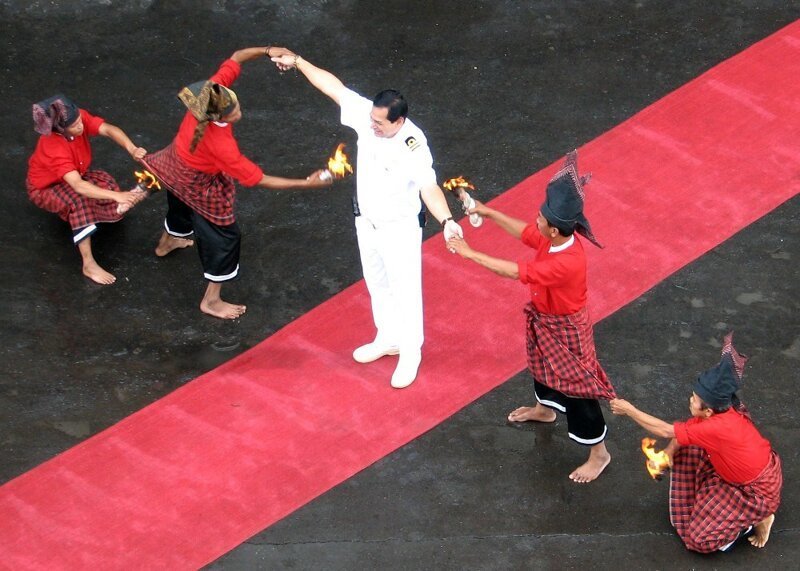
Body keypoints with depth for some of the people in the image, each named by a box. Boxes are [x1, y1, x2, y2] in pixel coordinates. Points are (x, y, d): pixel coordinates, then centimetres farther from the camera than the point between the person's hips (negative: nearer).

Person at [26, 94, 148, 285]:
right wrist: (117, 196, -56)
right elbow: (78, 186, -48)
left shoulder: (79, 118, -25)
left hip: (74, 174, 7)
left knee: (106, 183, -20)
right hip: (45, 188, -7)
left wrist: (132, 149, -54)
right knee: (79, 199, -36)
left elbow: (108, 129, -35)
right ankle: (89, 265, -35)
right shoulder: (54, 148, -41)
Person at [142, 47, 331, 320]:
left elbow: (235, 58, -15)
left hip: (176, 165, 7)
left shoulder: (214, 91, -32)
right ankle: (211, 301, 27)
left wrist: (267, 51, -31)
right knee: (224, 237, 11)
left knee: (181, 206, 38)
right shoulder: (220, 145, -45)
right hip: (198, 185, -7)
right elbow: (258, 179, -35)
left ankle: (167, 243, 70)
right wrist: (307, 183, -33)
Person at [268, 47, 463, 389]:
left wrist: (446, 221, -56)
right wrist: (297, 62, -2)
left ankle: (410, 354, 26)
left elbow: (429, 187, -39)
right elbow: (333, 86, -8)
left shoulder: (414, 148, -33)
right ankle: (388, 339, 45)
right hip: (367, 220, 7)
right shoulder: (367, 115, -18)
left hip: (400, 227, -7)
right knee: (377, 283, 24)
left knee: (405, 289, 7)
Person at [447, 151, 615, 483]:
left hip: (565, 331, -9)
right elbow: (523, 232, 4)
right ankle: (545, 409, 63)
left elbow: (514, 272, -39)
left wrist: (469, 253, -32)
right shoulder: (555, 238, -17)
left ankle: (598, 454, 21)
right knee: (542, 365, 34)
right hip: (545, 321, 9)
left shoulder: (566, 263, -43)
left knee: (575, 390, 5)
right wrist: (487, 212, -3)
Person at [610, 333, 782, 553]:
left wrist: (629, 410, -19)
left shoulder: (717, 428, -35)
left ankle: (758, 518, 2)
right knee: (687, 448, 9)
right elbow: (680, 434, 4)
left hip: (760, 491, -8)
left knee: (699, 538, -11)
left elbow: (666, 431, -26)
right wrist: (666, 454, -14)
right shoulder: (723, 411, -9)